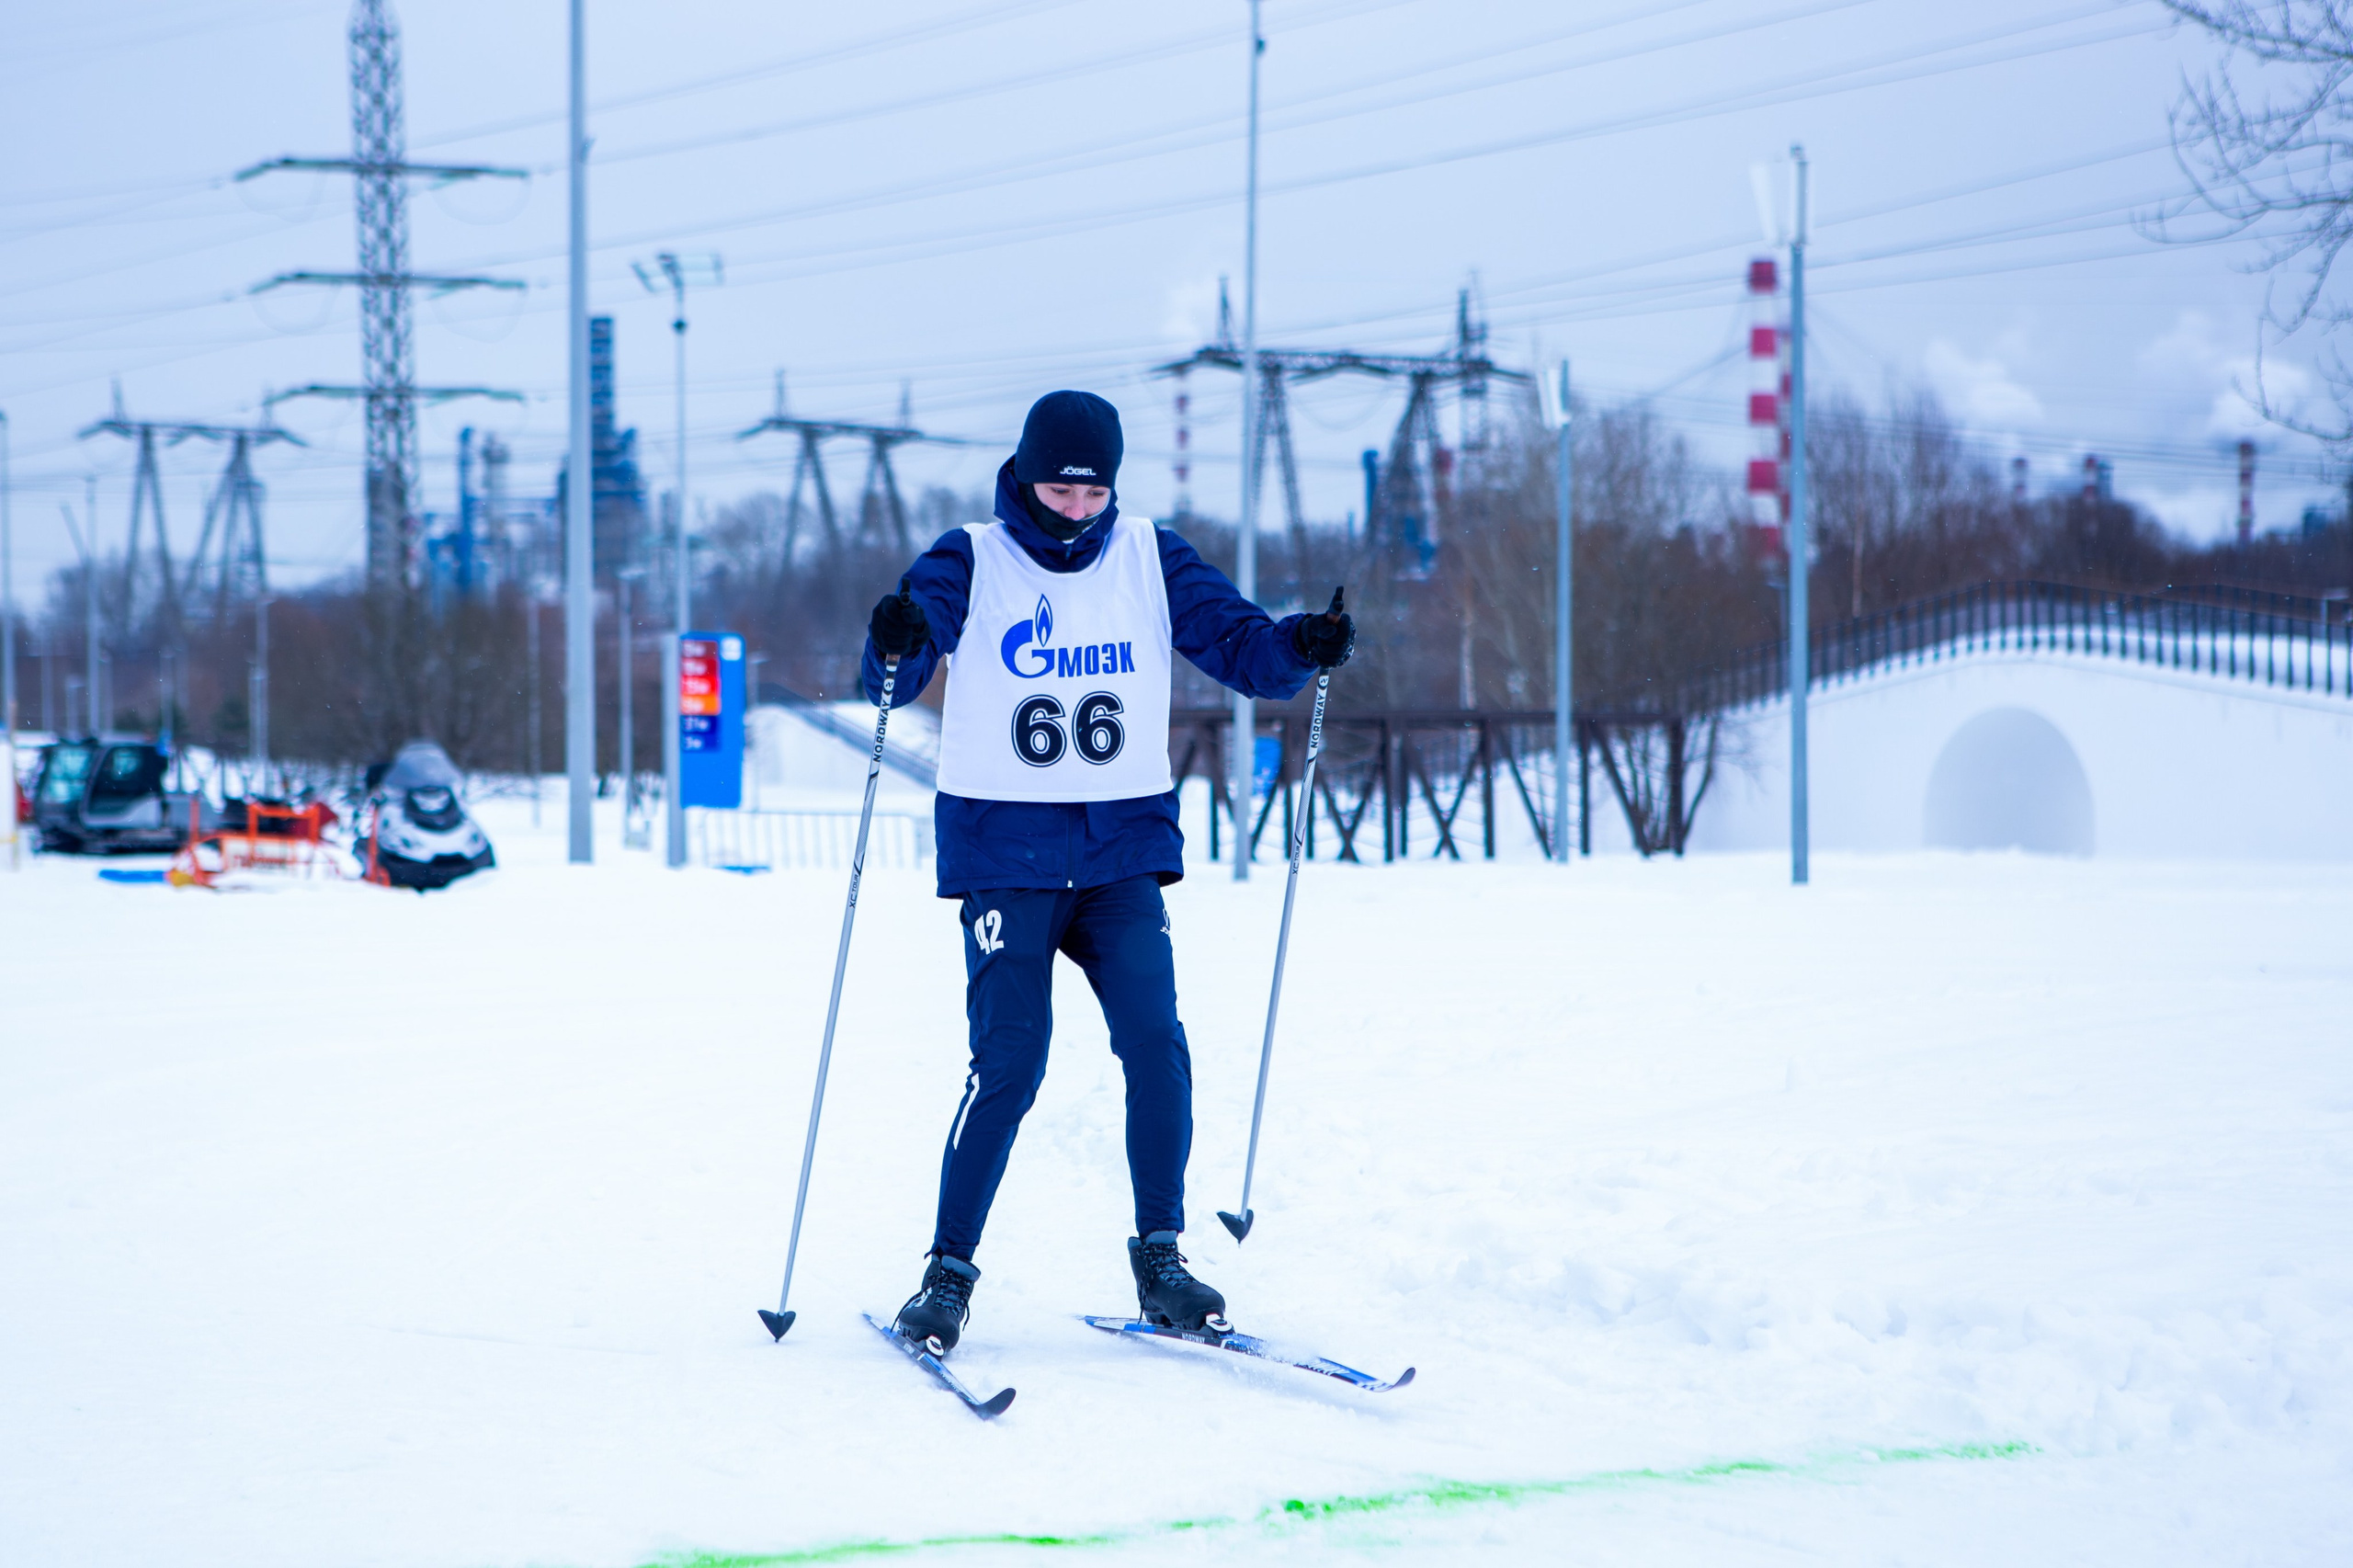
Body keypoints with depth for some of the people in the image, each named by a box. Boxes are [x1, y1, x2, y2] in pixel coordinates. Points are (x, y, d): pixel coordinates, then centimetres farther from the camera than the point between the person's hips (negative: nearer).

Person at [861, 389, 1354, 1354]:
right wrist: (895, 649, -36)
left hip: (1123, 846, 3)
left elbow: (1237, 643, 3)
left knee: (1154, 1043, -11)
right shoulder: (969, 564, -2)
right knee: (1008, 1061, -11)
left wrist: (1300, 647, -19)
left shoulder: (1150, 559, 6)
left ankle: (1160, 1263, 0)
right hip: (1003, 848, -3)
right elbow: (892, 682, -13)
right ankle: (949, 1273, 2)